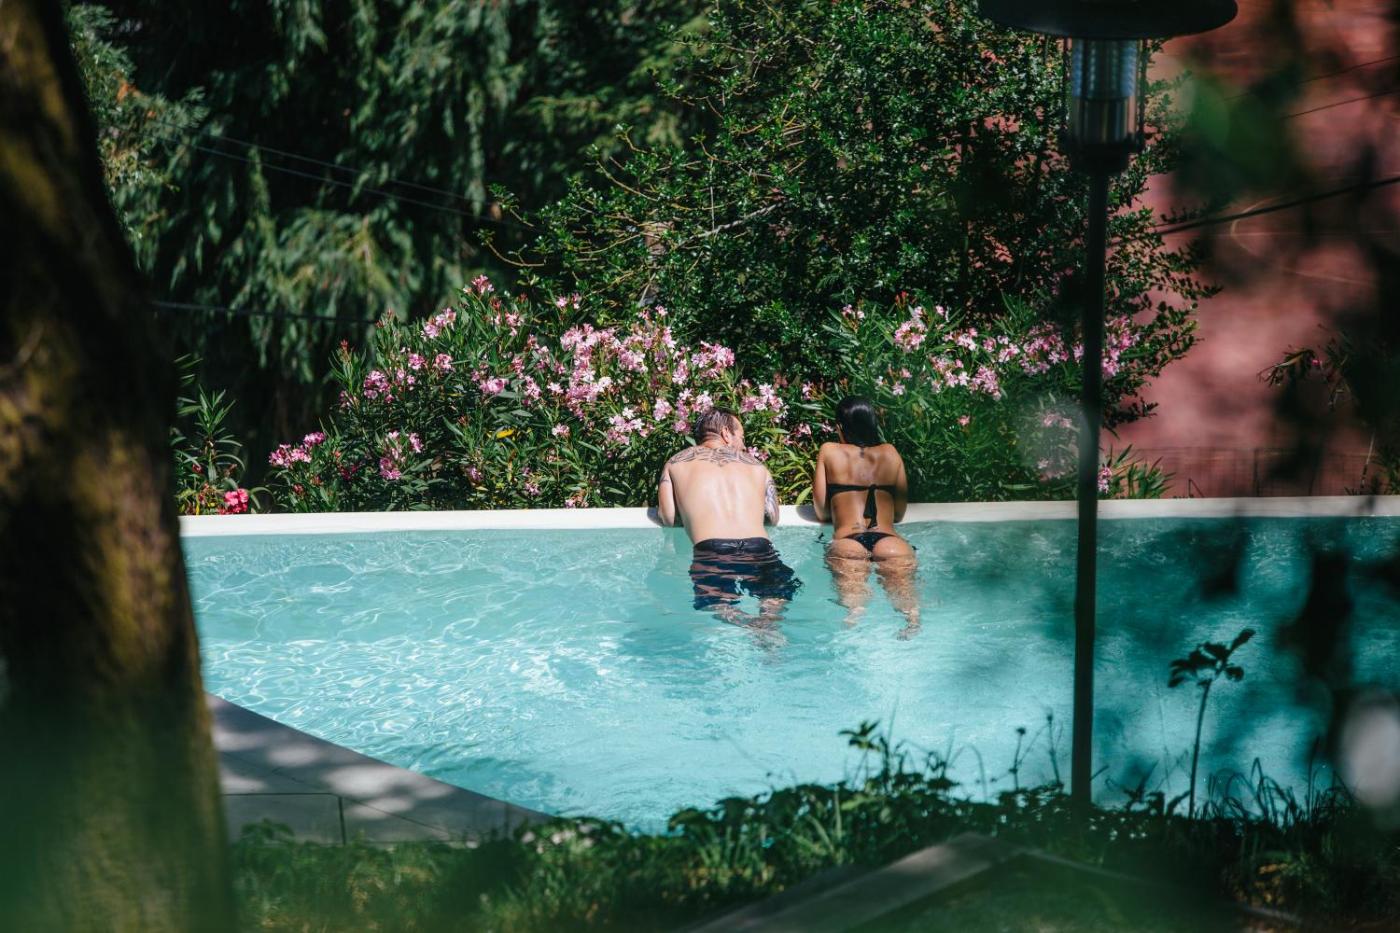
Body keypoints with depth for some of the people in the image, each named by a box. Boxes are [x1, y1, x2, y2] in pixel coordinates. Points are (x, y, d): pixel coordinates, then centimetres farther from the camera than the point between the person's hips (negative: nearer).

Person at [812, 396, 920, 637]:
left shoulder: (829, 452, 20)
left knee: (851, 590, -25)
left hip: (847, 541, -1)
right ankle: (913, 616, -56)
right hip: (889, 539, 1)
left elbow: (821, 512, 22)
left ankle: (855, 612, -59)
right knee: (902, 583, -23)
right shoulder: (890, 453, 25)